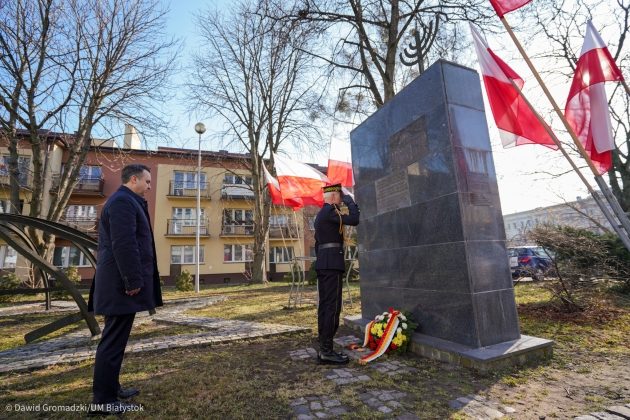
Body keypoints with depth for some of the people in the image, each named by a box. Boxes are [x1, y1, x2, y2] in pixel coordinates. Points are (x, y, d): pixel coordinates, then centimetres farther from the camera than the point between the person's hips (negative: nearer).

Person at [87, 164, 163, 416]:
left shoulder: (125, 201, 19)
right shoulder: (123, 201, -13)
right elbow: (123, 244, -23)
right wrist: (134, 281, -21)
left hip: (119, 282, 11)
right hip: (122, 283, -11)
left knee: (115, 338, 17)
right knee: (114, 340, -3)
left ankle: (110, 387, 29)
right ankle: (103, 400, 8)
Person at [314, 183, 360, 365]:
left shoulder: (320, 215, 21)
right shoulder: (330, 210, -9)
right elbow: (354, 220, -18)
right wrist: (351, 202, -2)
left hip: (322, 263, 10)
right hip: (332, 264, -10)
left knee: (324, 306, 8)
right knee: (333, 306, -8)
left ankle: (323, 349, 13)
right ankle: (327, 351, -4)